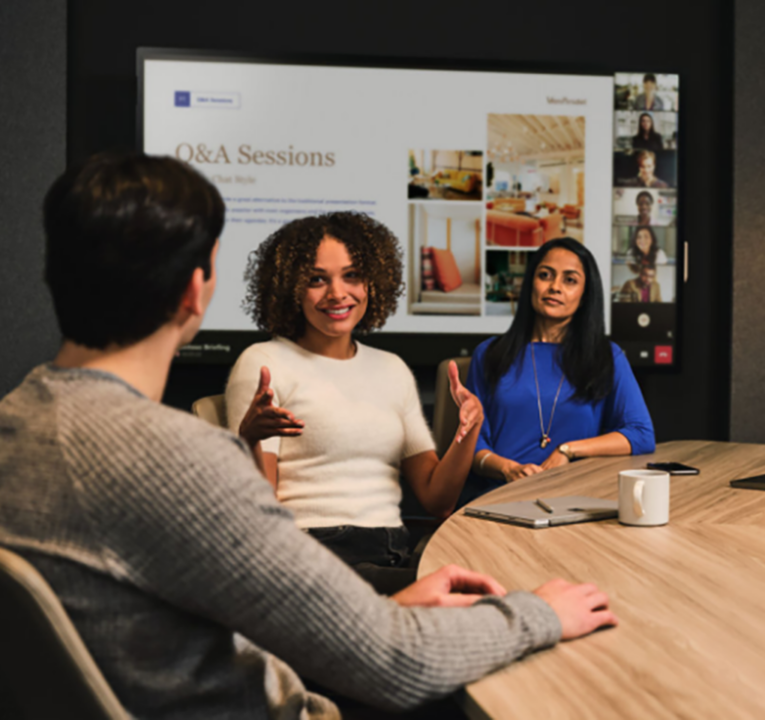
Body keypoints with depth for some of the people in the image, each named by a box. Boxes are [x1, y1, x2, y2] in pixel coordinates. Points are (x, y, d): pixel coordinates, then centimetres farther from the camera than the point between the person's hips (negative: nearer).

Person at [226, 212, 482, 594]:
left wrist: (469, 429, -3)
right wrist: (249, 437, -24)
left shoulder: (392, 369, 19)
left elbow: (436, 500, 14)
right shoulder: (264, 363, 3)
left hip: (397, 558, 6)